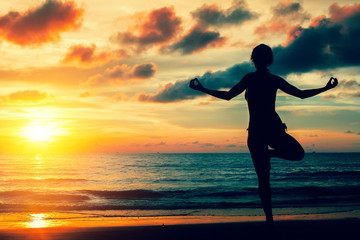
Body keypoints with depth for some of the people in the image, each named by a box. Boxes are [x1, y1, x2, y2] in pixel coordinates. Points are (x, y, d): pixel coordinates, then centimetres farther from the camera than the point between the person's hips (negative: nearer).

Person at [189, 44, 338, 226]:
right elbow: (301, 94, 10)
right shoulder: (275, 80, 3)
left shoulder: (250, 78, -7)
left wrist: (202, 89, 0)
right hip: (274, 130, 1)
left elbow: (228, 96, -10)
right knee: (298, 153, 28)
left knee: (263, 179, 5)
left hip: (256, 133, -1)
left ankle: (270, 219, 1)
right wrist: (326, 88, 24)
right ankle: (270, 153, 3)